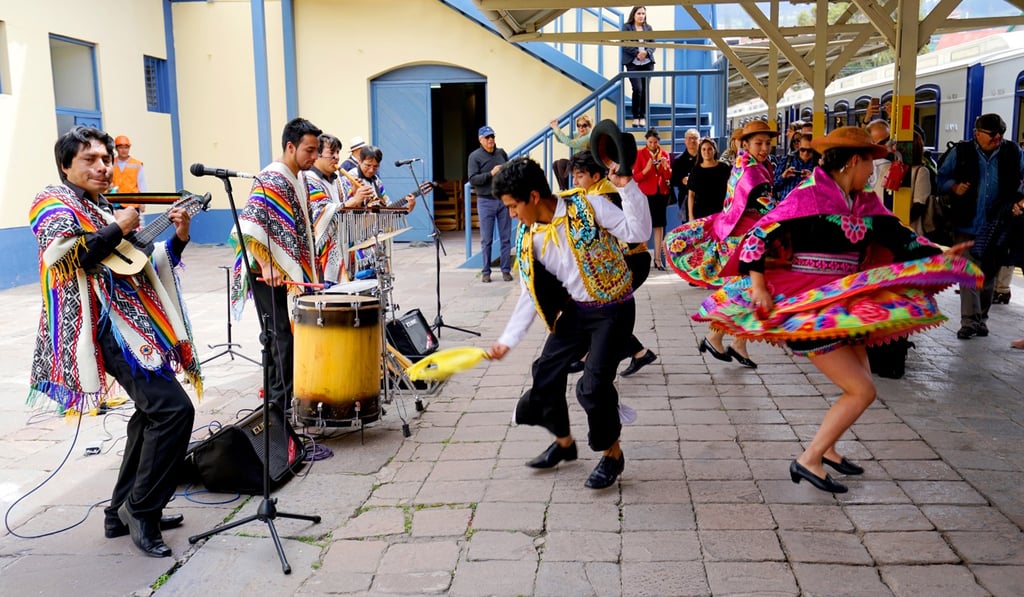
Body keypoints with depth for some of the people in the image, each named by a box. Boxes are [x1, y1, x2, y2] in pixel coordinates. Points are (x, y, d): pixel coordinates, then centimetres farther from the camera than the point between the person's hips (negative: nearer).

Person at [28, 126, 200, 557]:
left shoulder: (107, 209, 22)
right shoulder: (55, 202, -1)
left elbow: (147, 267, 22)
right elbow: (62, 254, -20)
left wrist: (178, 239, 6)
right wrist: (117, 230, -13)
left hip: (135, 321, 9)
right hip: (106, 324, -9)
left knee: (153, 411, 14)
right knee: (173, 409, -19)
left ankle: (123, 512, 24)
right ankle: (141, 511, -6)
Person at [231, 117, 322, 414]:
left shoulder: (300, 179, 12)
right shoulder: (270, 181, -15)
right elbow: (249, 227, -22)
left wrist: (309, 270, 20)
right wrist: (266, 266, -28)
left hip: (296, 274, 9)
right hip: (273, 277, -9)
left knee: (292, 336, 13)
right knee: (281, 339, -6)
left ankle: (281, 398, 26)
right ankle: (278, 406, 3)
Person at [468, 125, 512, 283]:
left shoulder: (501, 153, 9)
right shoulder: (475, 156, -2)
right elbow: (472, 179, -11)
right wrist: (491, 174, -20)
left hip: (504, 200, 3)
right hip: (486, 201, -3)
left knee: (505, 238, 5)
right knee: (486, 239, 1)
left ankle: (506, 270, 12)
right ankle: (485, 272, 10)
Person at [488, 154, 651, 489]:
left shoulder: (586, 207, -17)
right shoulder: (528, 238, -1)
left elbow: (638, 232, -19)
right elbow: (530, 295, 4)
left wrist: (626, 187, -30)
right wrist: (508, 339, 0)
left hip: (613, 309, -6)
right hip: (576, 310, 7)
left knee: (594, 384, -14)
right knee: (545, 372, 7)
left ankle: (612, 454, 12)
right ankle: (564, 442, 34)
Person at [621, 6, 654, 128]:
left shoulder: (648, 28, 15)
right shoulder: (627, 27, 4)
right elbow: (624, 45, -5)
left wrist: (646, 52, -10)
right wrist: (637, 53, -15)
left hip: (647, 63, 3)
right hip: (633, 63, -3)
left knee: (645, 90, 0)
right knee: (638, 89, -12)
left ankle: (643, 117, 7)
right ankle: (636, 117, 0)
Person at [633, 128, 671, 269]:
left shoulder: (664, 154, 8)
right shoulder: (640, 154, -2)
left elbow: (668, 177, 7)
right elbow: (635, 177, -7)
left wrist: (666, 166, -11)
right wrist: (647, 168, -23)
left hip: (661, 193, 3)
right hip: (645, 194, -3)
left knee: (659, 225, 3)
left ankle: (658, 259, 6)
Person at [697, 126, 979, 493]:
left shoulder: (864, 204, 8)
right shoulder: (808, 196, -14)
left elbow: (898, 236, 10)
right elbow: (758, 237, -15)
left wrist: (939, 255, -4)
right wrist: (758, 286, -22)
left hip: (844, 304, 9)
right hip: (807, 308, -9)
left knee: (859, 387, 15)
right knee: (862, 391, -9)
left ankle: (826, 448, 32)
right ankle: (808, 460, 0)